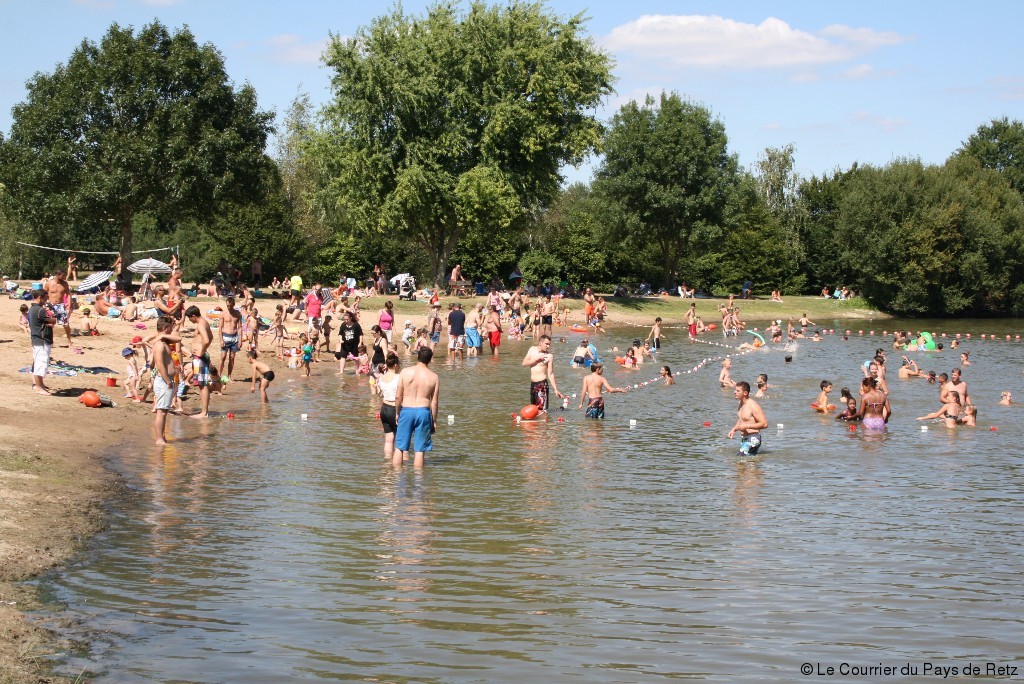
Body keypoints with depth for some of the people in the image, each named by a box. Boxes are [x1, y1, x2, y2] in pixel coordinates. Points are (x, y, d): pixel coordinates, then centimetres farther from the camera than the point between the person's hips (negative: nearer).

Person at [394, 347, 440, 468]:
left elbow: (398, 396, -2)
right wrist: (434, 421, 11)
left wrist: (397, 413, 13)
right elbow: (434, 402, 1)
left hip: (406, 411, 0)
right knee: (419, 450, 5)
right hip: (423, 411, 0)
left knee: (399, 448, 10)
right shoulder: (434, 377, 0)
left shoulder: (405, 372, -2)